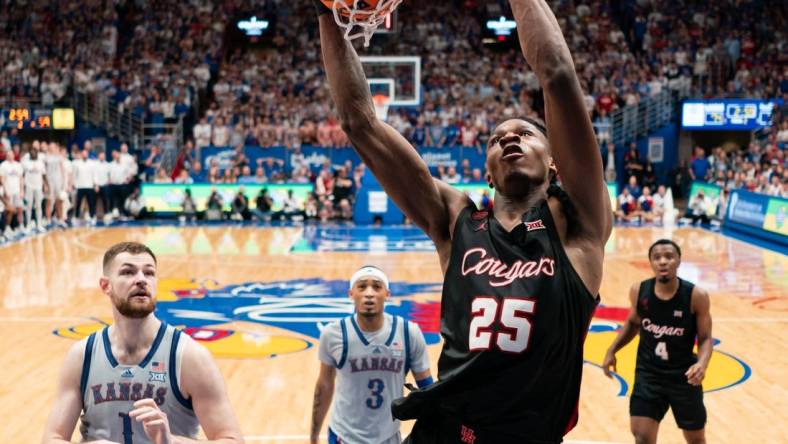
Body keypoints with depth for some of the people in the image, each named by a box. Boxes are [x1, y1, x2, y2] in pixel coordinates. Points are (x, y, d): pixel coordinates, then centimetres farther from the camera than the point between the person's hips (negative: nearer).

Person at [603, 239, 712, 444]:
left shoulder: (696, 296, -17)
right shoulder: (639, 291, -10)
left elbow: (705, 338, -9)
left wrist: (702, 363, -28)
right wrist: (612, 351, 0)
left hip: (683, 375, -1)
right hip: (648, 373, 1)